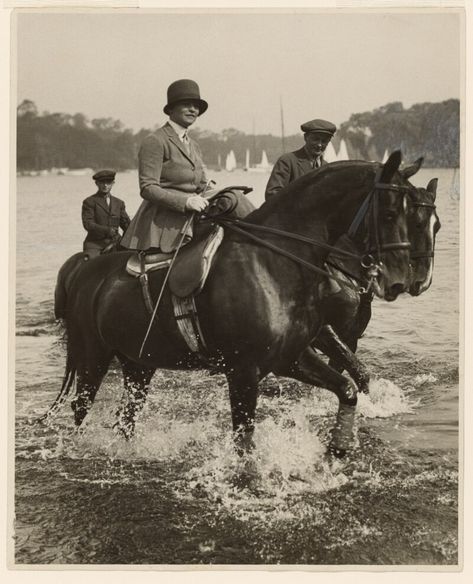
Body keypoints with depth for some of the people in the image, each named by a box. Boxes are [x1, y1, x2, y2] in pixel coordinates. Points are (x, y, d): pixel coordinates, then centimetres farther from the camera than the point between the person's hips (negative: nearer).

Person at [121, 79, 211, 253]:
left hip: (189, 224, 7)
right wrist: (185, 201, -24)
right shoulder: (155, 141, -4)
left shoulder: (194, 146, 20)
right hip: (160, 226, -7)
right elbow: (147, 188, -13)